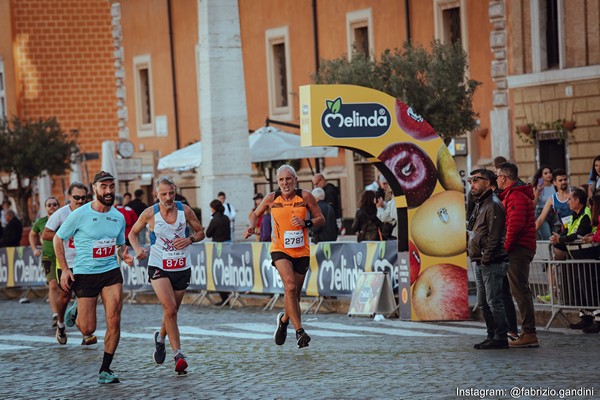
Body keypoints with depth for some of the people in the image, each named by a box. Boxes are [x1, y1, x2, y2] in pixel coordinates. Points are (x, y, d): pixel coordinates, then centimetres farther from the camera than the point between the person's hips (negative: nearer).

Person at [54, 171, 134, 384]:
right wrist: (65, 269, -6)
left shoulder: (119, 217, 5)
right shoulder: (79, 215, -9)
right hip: (85, 273, -3)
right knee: (88, 329, -1)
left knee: (114, 321, -11)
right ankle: (76, 311, 35)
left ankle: (105, 370, 1)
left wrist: (125, 255, -4)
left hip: (111, 271, 3)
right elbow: (58, 239, 1)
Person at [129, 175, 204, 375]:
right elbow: (133, 233, 9)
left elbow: (200, 232, 9)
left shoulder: (185, 211, -3)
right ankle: (178, 354, -18)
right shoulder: (150, 213, -7)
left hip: (182, 267, 3)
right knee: (170, 309, -20)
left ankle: (161, 337, 44)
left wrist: (189, 239, -12)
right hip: (158, 267, -3)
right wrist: (137, 249, -11)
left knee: (172, 311, 13)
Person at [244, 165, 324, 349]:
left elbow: (321, 218, 1)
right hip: (280, 249, -1)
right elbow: (256, 214, 14)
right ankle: (299, 331, -24)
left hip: (301, 251, 2)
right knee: (290, 286, -23)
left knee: (295, 293, 10)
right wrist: (252, 227, -6)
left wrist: (306, 223, -17)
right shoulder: (272, 198, -2)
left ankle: (284, 319, 42)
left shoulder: (305, 196, -4)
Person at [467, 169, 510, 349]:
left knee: (494, 301, -8)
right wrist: (478, 258, 16)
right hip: (480, 263, 10)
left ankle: (501, 337, -5)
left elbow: (494, 236, -18)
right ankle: (492, 336, 18)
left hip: (492, 262, -10)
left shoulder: (493, 205, -12)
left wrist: (486, 258, -18)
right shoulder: (479, 205, 20)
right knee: (483, 302, 12)